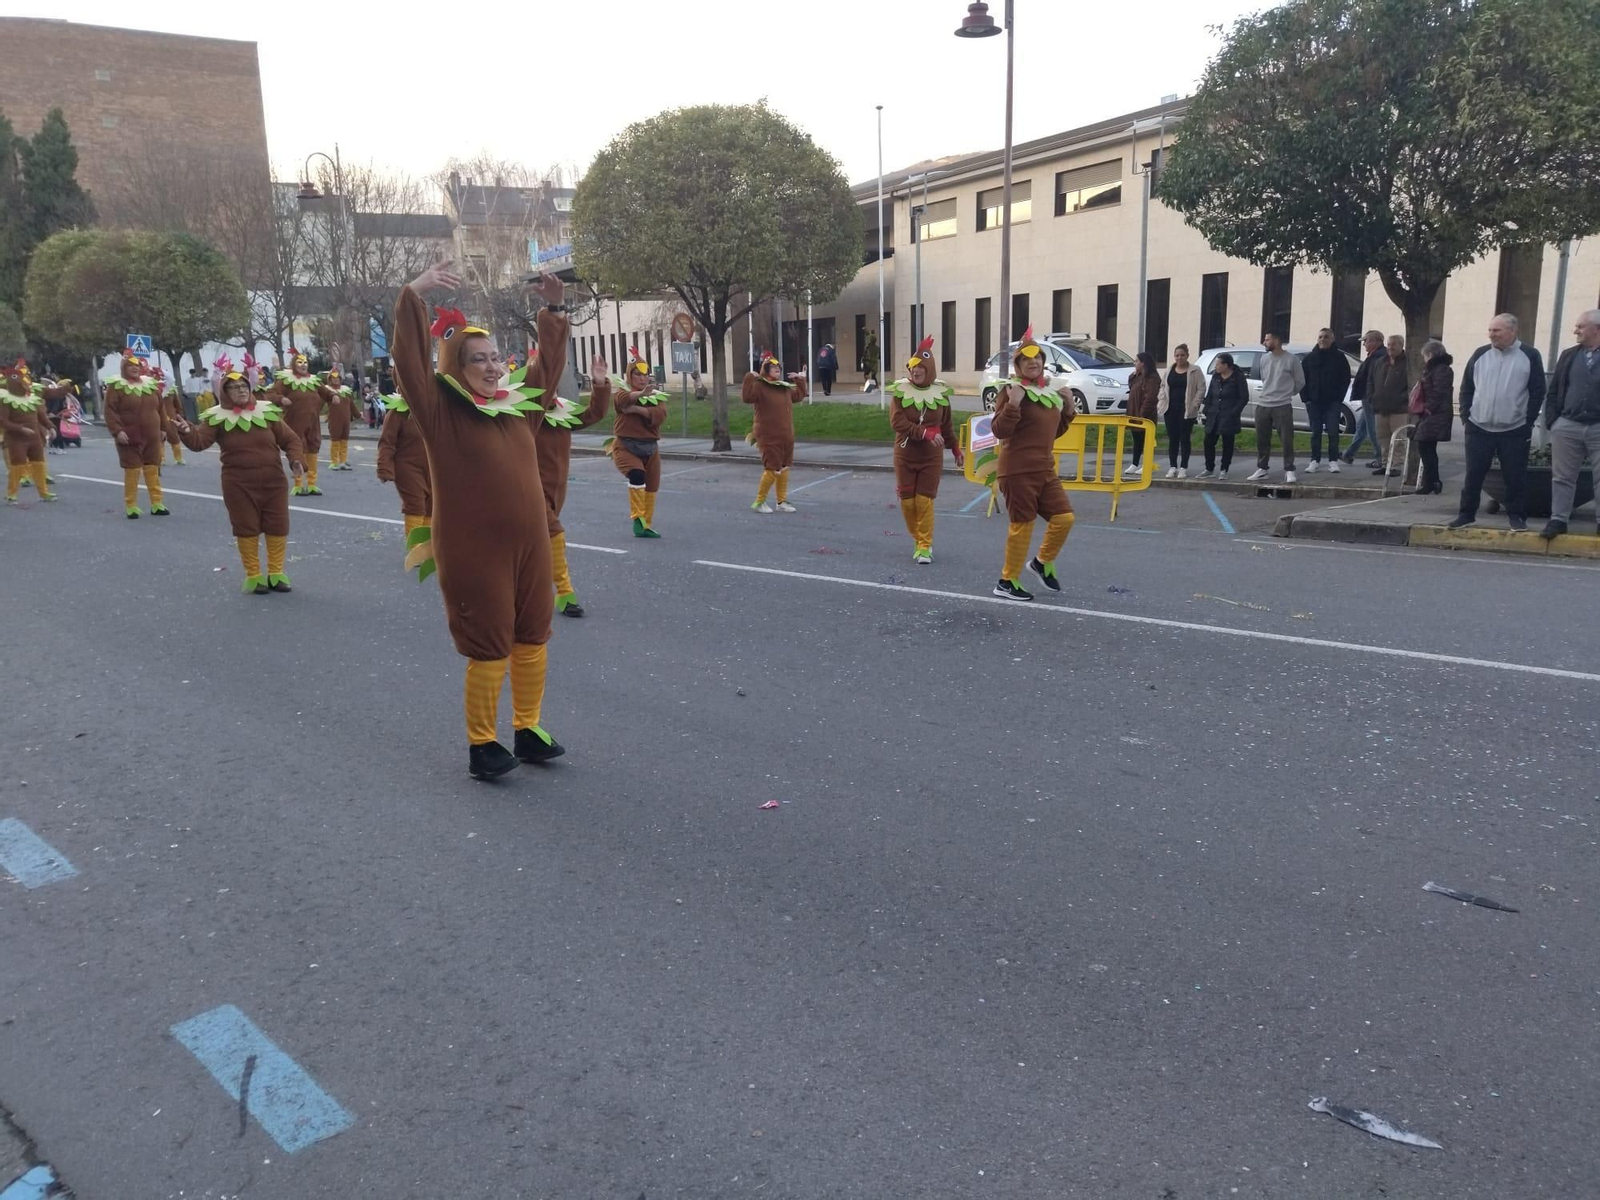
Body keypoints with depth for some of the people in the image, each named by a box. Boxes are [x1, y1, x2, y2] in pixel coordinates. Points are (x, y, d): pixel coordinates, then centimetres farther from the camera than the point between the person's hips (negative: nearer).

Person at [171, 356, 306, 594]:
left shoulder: (267, 412, 1)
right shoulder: (217, 418, -4)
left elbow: (290, 439, 4)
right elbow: (200, 442, -13)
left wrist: (296, 459, -14)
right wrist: (187, 431, -34)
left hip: (273, 481, 2)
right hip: (238, 485, -2)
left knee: (278, 527, 6)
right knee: (246, 529, 5)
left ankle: (276, 573, 22)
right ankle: (253, 575, 18)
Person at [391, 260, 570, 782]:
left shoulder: (517, 403, 9)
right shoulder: (441, 409, -7)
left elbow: (548, 365, 21)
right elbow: (408, 360, -20)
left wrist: (554, 311, 13)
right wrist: (414, 295, -27)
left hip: (529, 544, 6)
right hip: (474, 551, -6)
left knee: (532, 639, 14)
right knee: (489, 648, 0)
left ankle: (528, 731, 29)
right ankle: (481, 745, 15)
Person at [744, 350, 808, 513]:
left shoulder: (785, 387, 14)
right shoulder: (759, 386, -11)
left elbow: (799, 395, 31)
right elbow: (746, 397, -29)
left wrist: (800, 380, 26)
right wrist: (749, 379, -31)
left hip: (786, 436, 8)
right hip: (769, 437, -8)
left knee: (784, 468, 12)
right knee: (772, 469, -8)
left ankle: (782, 501, 22)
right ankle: (759, 501, 7)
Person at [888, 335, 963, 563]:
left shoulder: (940, 392, -2)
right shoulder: (900, 391, -7)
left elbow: (946, 425, 10)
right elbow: (897, 422, -17)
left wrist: (955, 449, 16)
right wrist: (926, 433, -24)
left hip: (932, 457, 0)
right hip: (904, 456, 0)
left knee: (924, 500, -3)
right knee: (907, 500, 5)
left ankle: (925, 546, 6)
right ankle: (918, 540, 24)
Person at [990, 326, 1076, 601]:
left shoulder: (1048, 392, 15)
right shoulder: (1011, 391, -10)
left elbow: (1053, 431, 24)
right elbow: (999, 431, -18)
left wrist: (1068, 407, 12)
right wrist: (1012, 404, -30)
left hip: (1045, 470, 8)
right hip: (1018, 471, -8)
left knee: (1064, 518, 4)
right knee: (1022, 525, -2)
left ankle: (1042, 562, 28)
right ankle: (1007, 581, 10)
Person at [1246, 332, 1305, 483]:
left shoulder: (1292, 359, -8)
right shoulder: (1264, 359, 7)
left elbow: (1300, 382, 1)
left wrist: (1286, 394, 11)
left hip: (1283, 406, -5)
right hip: (1262, 404, 5)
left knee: (1287, 440, -4)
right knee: (1262, 439, 9)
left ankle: (1289, 470, 2)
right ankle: (1261, 469, 19)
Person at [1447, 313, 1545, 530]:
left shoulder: (1529, 356, -1)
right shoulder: (1480, 354, 7)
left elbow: (1538, 392, 0)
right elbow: (1466, 388, 11)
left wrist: (1529, 422, -5)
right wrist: (1465, 417, 3)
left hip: (1515, 431, -2)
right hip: (1479, 428, 2)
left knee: (1515, 476, 3)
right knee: (1473, 473, 4)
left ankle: (1516, 515, 13)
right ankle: (1466, 513, 14)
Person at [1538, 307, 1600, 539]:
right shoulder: (1569, 356, 8)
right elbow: (1554, 391, 10)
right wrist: (1551, 421, 2)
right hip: (1567, 426, 3)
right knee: (1562, 477, 6)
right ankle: (1558, 519, 11)